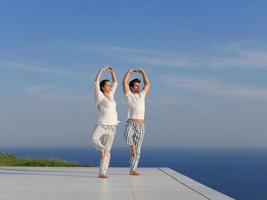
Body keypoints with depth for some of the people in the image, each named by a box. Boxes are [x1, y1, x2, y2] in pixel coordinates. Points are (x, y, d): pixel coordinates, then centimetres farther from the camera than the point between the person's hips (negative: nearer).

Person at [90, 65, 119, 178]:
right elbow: (96, 82, -11)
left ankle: (102, 173, 1)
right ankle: (101, 149, -3)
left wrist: (112, 71, 14)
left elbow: (115, 82, 24)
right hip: (102, 124, -5)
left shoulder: (110, 95, 14)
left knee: (107, 150, 0)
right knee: (94, 138, -34)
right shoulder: (99, 96, -2)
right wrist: (102, 69, -6)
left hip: (112, 126, 5)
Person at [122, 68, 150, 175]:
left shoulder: (142, 95, 17)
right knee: (127, 137, -36)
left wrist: (142, 72, 20)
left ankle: (132, 170, 5)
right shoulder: (129, 95, 3)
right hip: (131, 123, -4)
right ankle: (132, 146, -4)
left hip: (141, 126, 4)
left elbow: (147, 84, 25)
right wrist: (130, 71, 3)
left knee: (137, 149, 1)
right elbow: (124, 82, -6)